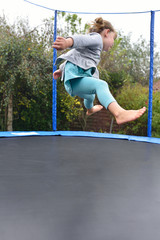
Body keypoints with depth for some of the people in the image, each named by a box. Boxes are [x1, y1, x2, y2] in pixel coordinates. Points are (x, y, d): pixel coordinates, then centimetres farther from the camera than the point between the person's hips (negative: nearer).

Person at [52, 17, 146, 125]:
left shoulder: (93, 47, 33)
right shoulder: (96, 38, 0)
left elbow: (73, 55, 40)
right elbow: (81, 39, -22)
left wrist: (61, 69, 49)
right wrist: (67, 42, -43)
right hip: (75, 79, -11)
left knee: (91, 96, 37)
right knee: (101, 84, -34)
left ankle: (90, 110, 70)